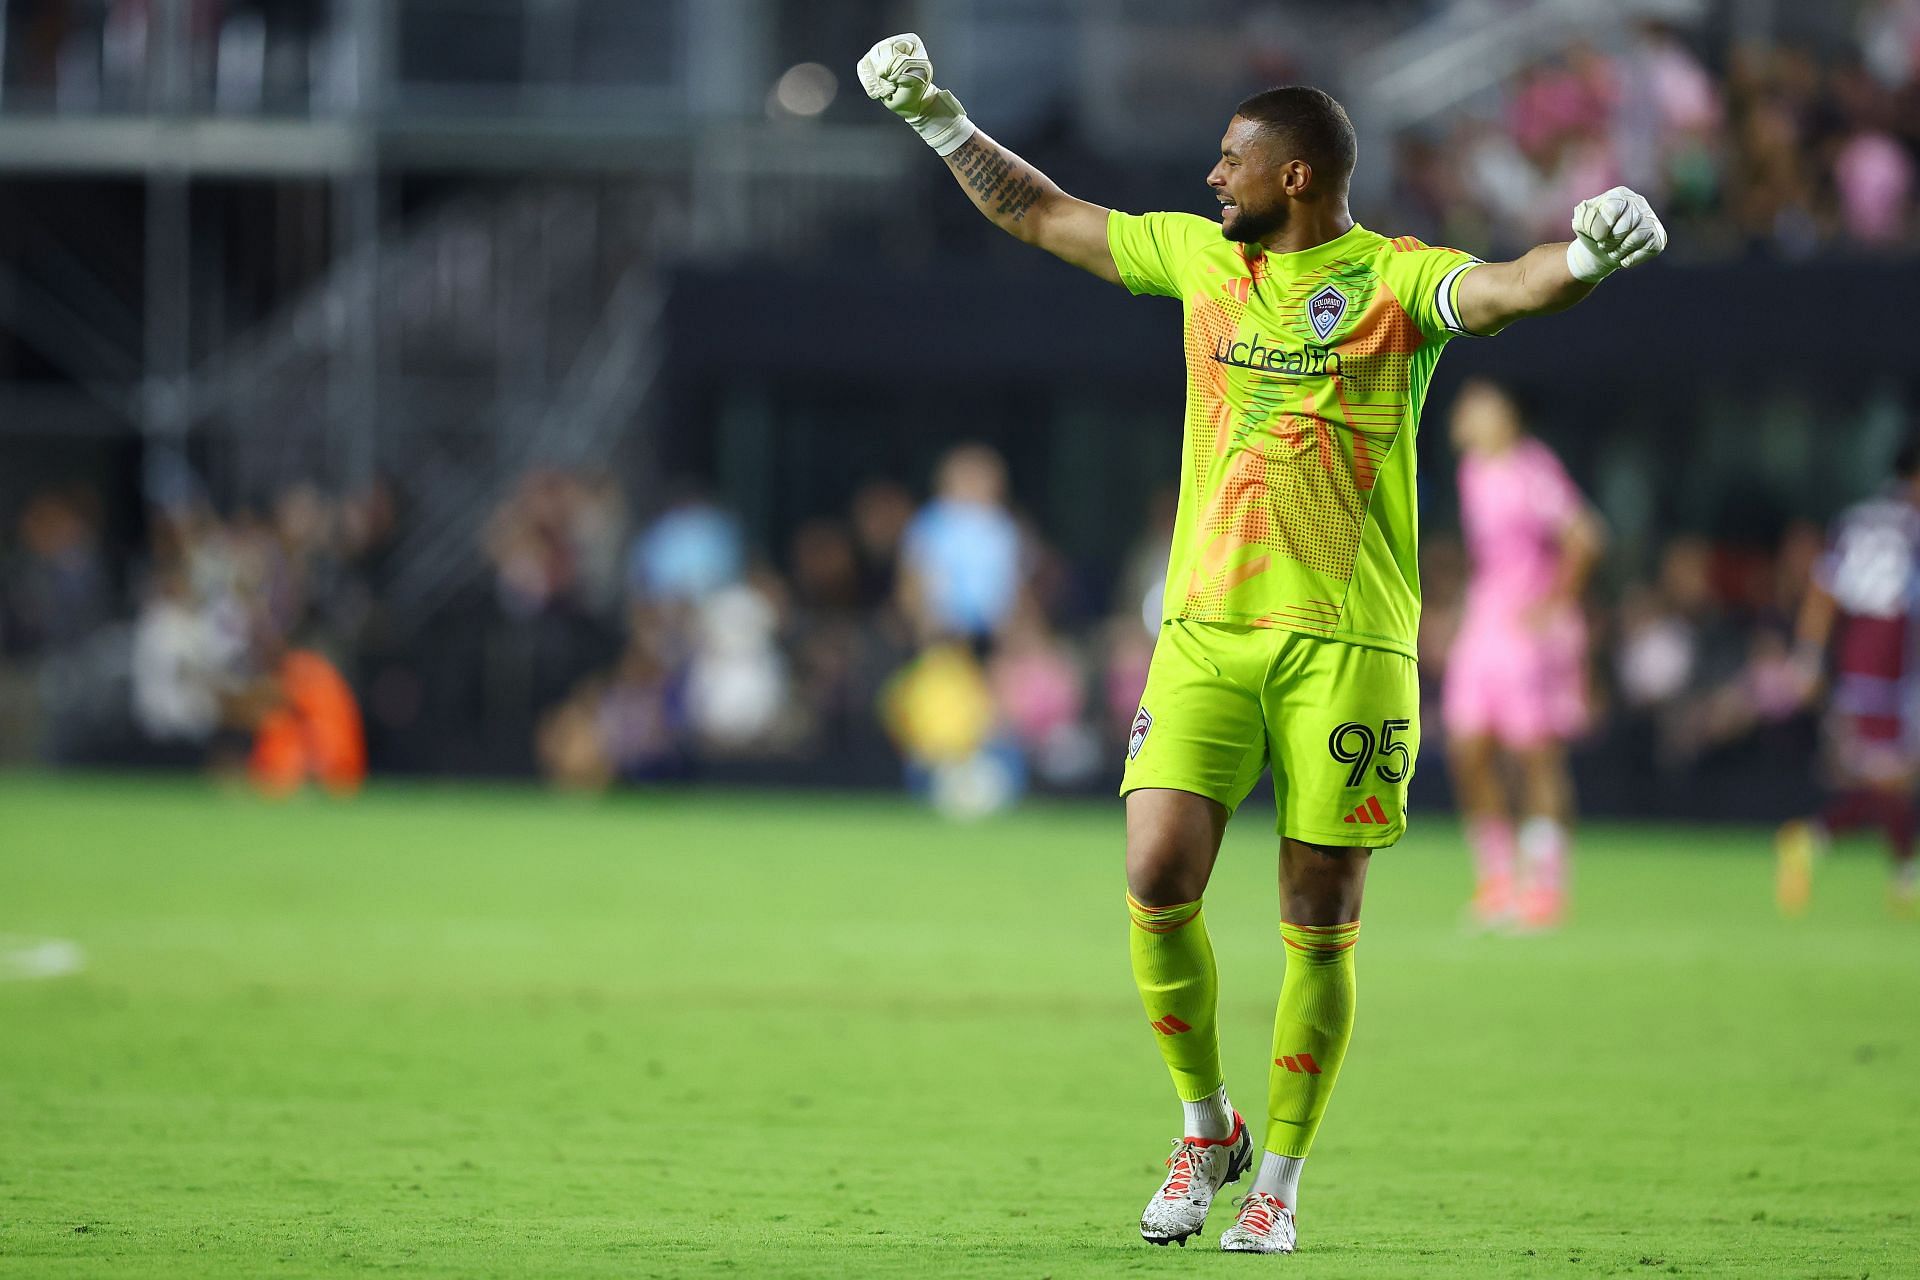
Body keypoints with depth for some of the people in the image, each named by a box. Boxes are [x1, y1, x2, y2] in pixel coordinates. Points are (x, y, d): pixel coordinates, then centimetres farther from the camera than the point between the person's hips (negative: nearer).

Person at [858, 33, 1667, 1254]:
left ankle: (1278, 1186, 14)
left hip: (1349, 640, -3)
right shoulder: (1202, 256, 12)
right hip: (1207, 627, 3)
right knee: (1159, 884, -10)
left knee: (1319, 931, 0)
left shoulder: (1396, 280, -2)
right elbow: (1040, 214, 23)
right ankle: (1205, 1129, 12)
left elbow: (1507, 287, -21)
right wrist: (938, 118, 22)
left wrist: (1588, 257, -42)